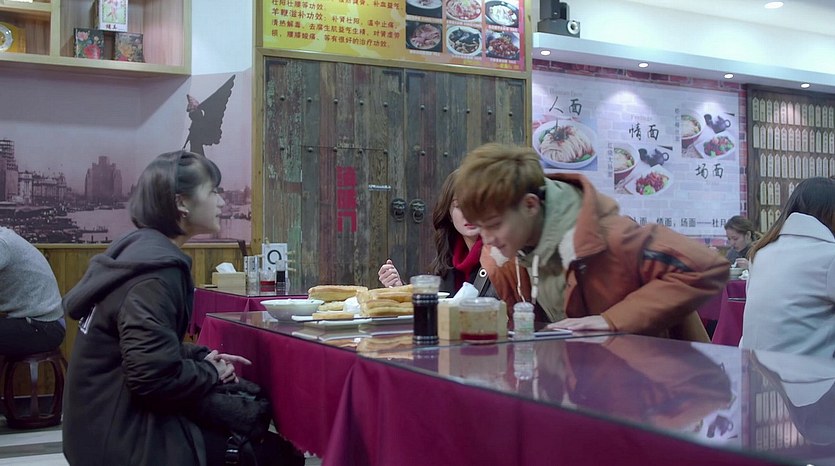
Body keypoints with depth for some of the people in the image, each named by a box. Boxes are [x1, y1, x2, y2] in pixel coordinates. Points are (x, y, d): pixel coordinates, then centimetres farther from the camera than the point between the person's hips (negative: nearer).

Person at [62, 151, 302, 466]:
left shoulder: (141, 250, 8)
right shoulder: (156, 270, -22)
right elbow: (155, 377, -28)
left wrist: (201, 358, 5)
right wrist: (211, 374, -10)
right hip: (123, 440, -9)